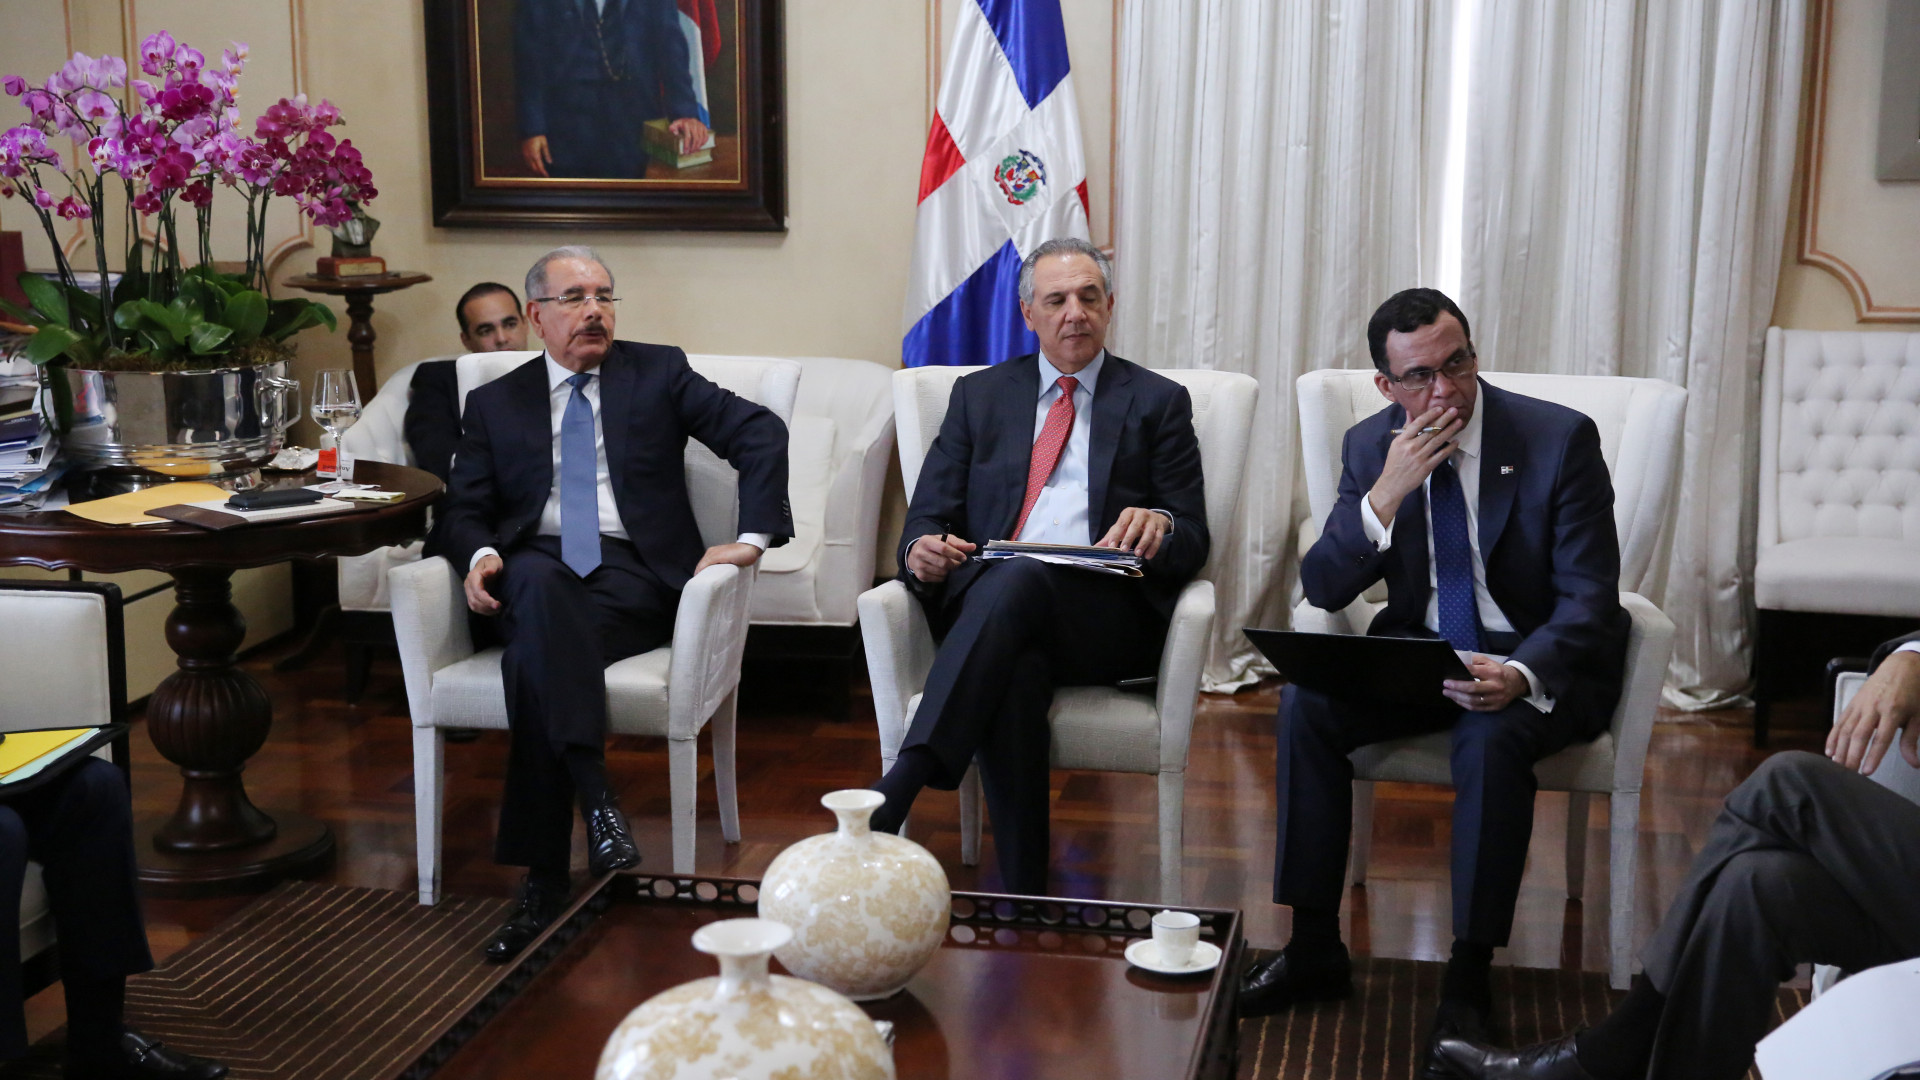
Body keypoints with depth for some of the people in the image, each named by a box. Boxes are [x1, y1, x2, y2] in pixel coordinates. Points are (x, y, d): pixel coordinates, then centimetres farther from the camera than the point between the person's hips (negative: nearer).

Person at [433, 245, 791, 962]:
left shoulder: (658, 372, 16)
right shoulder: (495, 403, 22)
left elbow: (760, 433, 8)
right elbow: (465, 509, 15)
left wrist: (752, 538, -6)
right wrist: (480, 554, -9)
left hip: (631, 574, -1)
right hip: (534, 574, 1)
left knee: (533, 657, -33)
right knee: (536, 581, -38)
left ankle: (544, 876, -35)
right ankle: (596, 801, -45)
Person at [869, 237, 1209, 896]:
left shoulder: (1158, 403, 18)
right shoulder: (980, 396, 23)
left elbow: (1193, 542, 10)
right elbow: (927, 515, 15)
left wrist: (1161, 526, -16)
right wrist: (922, 550, -11)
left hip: (1105, 614, -1)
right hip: (988, 606, 2)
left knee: (1018, 579, -37)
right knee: (1013, 673, -36)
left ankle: (896, 790, -48)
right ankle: (1021, 897, -33)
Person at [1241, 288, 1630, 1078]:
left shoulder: (1561, 439, -11)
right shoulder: (1371, 446, 1)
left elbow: (1589, 598, -14)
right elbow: (1323, 589, -4)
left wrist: (1520, 675, -34)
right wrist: (1386, 495, -21)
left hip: (1539, 660, -4)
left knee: (1493, 734, -36)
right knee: (1306, 702, -22)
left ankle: (1469, 976, -22)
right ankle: (1314, 948, -11)